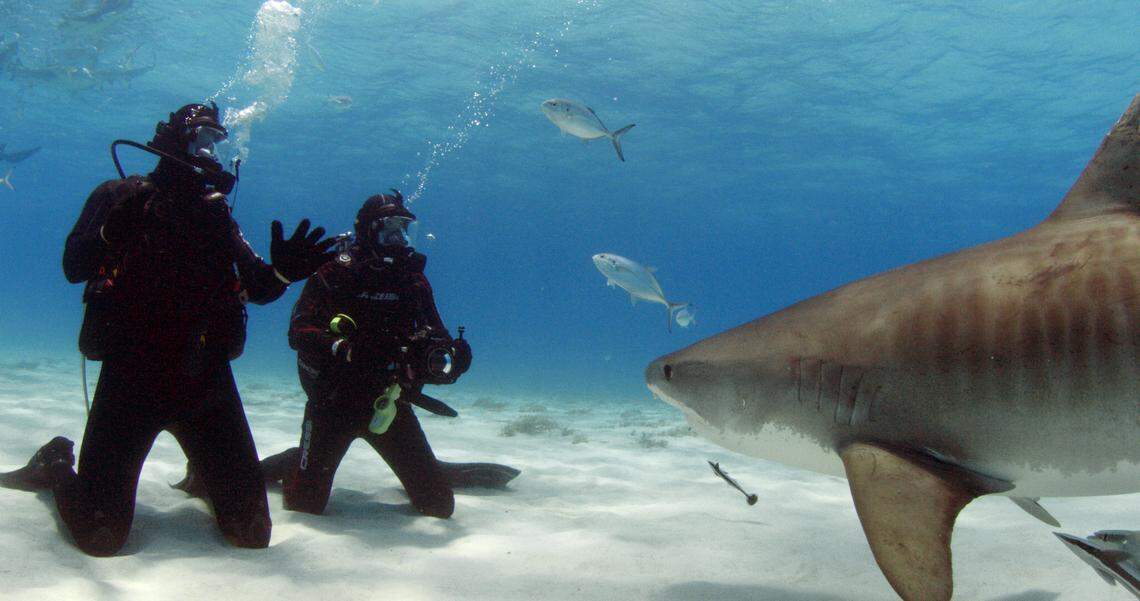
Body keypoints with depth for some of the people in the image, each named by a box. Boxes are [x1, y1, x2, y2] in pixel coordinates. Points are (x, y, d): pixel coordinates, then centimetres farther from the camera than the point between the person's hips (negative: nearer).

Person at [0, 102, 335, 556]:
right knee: (99, 536, -4)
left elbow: (258, 289, 12)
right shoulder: (123, 195, 5)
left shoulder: (217, 213, 17)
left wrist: (283, 271, -11)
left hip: (207, 379, 4)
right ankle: (56, 464, 29)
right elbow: (74, 267, -6)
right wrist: (113, 233, -27)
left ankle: (203, 475, 32)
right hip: (132, 376, -3)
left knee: (251, 532, -2)